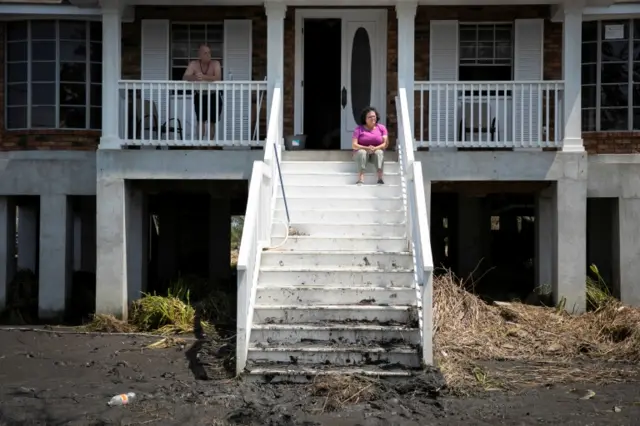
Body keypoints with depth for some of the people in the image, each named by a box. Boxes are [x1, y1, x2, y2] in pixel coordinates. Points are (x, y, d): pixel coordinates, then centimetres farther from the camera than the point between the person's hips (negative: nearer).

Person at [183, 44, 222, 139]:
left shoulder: (215, 63, -17)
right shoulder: (193, 64, -13)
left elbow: (218, 78, -32)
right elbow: (184, 78, -23)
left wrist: (204, 77, -49)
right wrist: (194, 77, -46)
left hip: (214, 96, 0)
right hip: (199, 96, 0)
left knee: (212, 122, 6)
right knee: (201, 121, -8)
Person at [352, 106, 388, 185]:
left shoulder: (381, 128, 3)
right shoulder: (359, 129, -2)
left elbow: (386, 143, -6)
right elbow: (354, 145, -11)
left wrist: (375, 148, -25)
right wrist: (367, 148, -27)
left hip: (376, 150, 1)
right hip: (362, 150, -1)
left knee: (379, 152, -33)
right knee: (362, 152, -35)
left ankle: (380, 178, -45)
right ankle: (360, 179, -49)